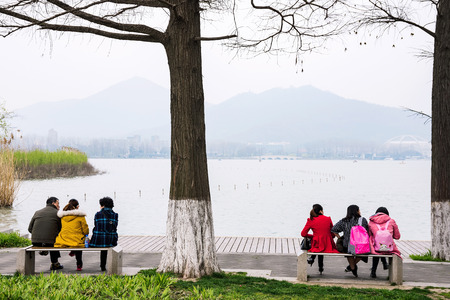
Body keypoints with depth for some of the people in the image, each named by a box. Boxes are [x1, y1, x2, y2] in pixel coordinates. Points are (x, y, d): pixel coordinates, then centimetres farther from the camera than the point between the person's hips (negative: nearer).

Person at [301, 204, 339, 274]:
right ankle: (320, 267, 32)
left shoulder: (311, 221, -3)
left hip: (317, 246, -1)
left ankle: (312, 258, 20)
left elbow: (303, 234, -2)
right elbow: (333, 233, 8)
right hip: (329, 246, 1)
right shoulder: (328, 219, 1)